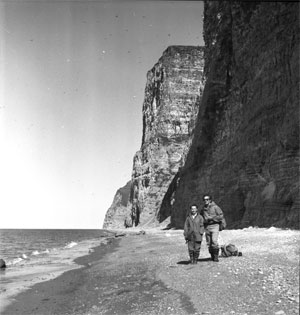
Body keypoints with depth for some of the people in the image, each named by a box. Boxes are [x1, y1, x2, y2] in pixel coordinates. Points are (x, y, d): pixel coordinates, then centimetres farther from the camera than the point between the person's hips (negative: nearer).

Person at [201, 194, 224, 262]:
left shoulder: (215, 207, -2)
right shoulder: (203, 209, 14)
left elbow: (221, 216, -6)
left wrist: (212, 218, -12)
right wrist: (204, 220, 7)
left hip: (214, 226, -5)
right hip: (206, 227, 5)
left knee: (214, 241, -19)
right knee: (209, 243, 4)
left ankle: (216, 256, -7)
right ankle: (212, 256, 14)